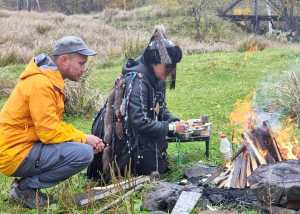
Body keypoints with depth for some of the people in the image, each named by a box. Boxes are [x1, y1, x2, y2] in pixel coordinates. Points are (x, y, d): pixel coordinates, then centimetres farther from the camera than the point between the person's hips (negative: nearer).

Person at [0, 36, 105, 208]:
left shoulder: (51, 80, 12)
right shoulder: (40, 84, -19)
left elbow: (54, 125, 14)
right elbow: (49, 131, -24)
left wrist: (84, 138, 1)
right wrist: (84, 138, -11)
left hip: (25, 145, 10)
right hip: (15, 154, -10)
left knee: (87, 147, 12)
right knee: (84, 154, -21)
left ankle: (27, 183, 10)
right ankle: (25, 188, -6)